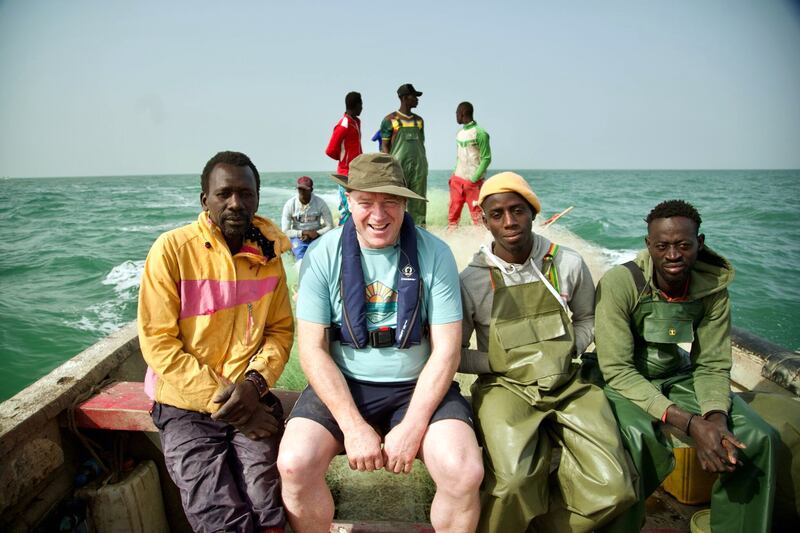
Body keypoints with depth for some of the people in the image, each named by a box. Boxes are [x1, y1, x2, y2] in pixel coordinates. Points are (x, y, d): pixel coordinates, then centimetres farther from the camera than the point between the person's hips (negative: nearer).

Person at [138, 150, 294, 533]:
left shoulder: (268, 253, 4)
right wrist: (219, 398, -13)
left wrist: (255, 381, -13)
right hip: (186, 405, -2)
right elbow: (158, 343, -10)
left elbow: (280, 329, 5)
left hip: (251, 400, 3)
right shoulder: (172, 249, -8)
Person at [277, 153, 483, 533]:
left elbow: (446, 349, -7)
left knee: (464, 472, -24)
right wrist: (353, 426, -16)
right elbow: (312, 349, -7)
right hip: (341, 385, 1)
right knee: (294, 463, -24)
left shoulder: (435, 255, -7)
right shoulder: (323, 256, -6)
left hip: (417, 386, 0)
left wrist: (413, 427, -16)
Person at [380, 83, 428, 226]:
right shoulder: (390, 120, 2)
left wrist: (424, 165, 16)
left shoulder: (419, 120, 17)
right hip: (398, 165, -5)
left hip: (419, 166, 5)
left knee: (418, 202, 3)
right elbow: (385, 145, 0)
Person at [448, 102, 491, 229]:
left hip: (473, 181, -7)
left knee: (477, 213, -4)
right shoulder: (459, 133, 14)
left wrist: (474, 178, -18)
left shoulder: (480, 133, -10)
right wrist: (454, 175, 10)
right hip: (457, 180, 7)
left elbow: (486, 159, -12)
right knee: (453, 213, 7)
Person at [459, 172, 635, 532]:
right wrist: (501, 363, -10)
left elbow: (587, 320, 17)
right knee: (514, 482, -30)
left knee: (612, 488, -15)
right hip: (505, 387, -3)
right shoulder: (471, 281, -6)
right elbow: (453, 353, 2)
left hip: (567, 385, 3)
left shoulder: (568, 265, 1)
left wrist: (566, 354, -1)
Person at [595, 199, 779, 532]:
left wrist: (716, 418, -23)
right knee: (635, 438, -34)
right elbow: (617, 371, -23)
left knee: (760, 438, -12)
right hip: (626, 383, -4)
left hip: (682, 379, 5)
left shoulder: (714, 288, -8)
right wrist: (690, 424, -30)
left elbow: (712, 366, -2)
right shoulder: (619, 284, -22)